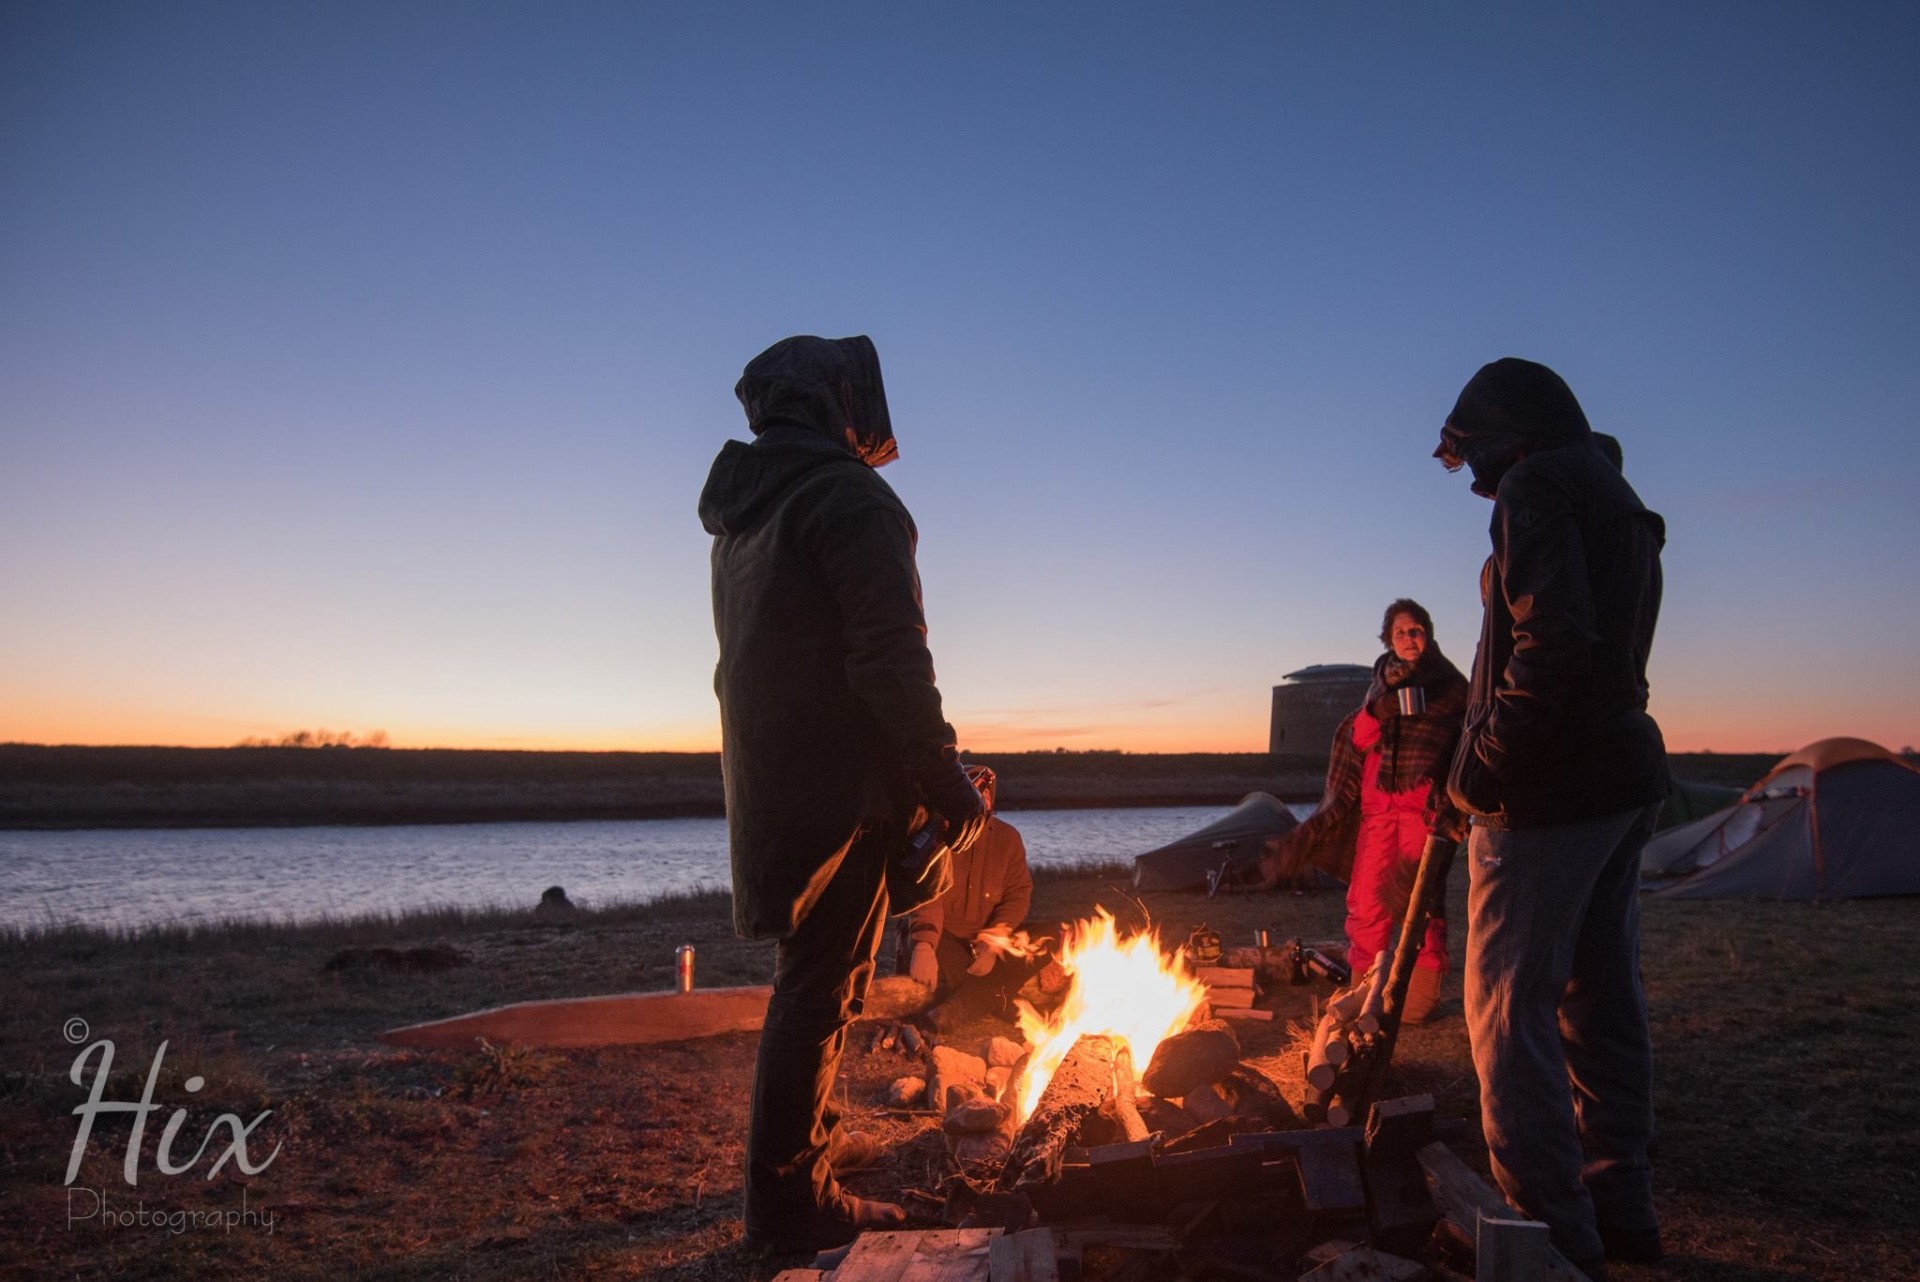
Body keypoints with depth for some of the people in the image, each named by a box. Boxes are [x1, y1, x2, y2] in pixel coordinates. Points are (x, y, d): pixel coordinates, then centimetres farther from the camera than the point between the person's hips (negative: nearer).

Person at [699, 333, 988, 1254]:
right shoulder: (848, 495, -10)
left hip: (767, 774, 9)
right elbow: (891, 654, -19)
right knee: (821, 982, -4)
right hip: (840, 776, -9)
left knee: (812, 971, 20)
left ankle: (806, 1138, 33)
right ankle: (790, 1198, 2)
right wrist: (942, 771, -14)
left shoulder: (744, 511, 18)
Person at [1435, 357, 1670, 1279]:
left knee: (1510, 1005, -5)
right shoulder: (1618, 503, 19)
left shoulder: (1537, 487, -11)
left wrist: (1485, 760, -16)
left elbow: (1552, 641, -23)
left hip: (1550, 787, -10)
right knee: (1601, 996, 15)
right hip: (1625, 776, 10)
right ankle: (1619, 1204, 24)